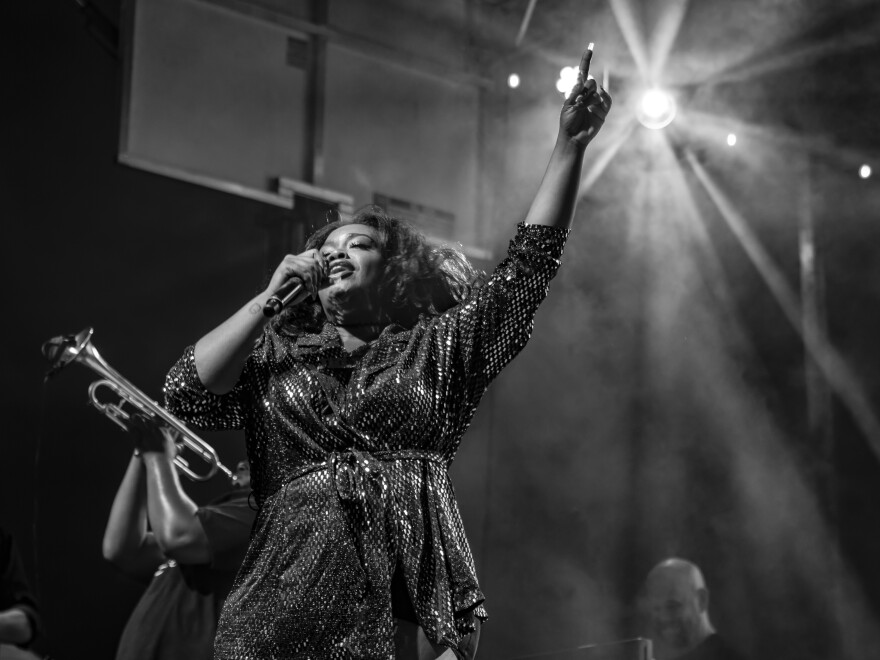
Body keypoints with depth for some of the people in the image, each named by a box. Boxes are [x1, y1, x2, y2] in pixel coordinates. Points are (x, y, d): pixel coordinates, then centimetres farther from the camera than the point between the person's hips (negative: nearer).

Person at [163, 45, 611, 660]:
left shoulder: (439, 344, 16)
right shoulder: (274, 355, 19)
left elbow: (531, 263, 9)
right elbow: (184, 393, 4)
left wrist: (569, 147, 3)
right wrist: (269, 297, 8)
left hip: (410, 594, 0)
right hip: (293, 593, 1)